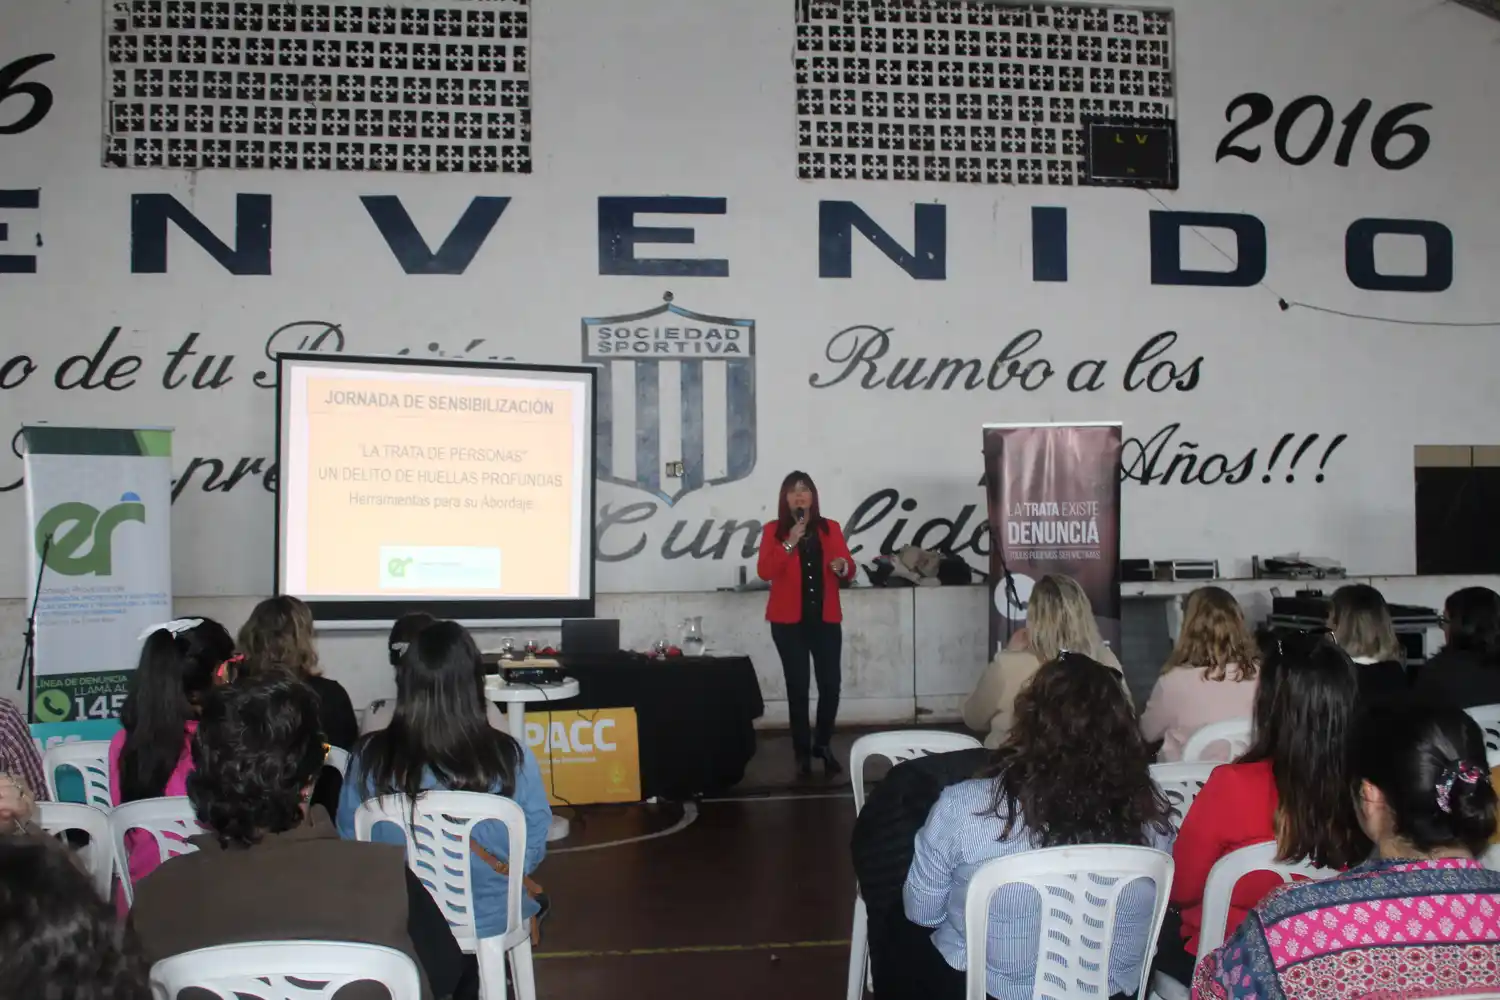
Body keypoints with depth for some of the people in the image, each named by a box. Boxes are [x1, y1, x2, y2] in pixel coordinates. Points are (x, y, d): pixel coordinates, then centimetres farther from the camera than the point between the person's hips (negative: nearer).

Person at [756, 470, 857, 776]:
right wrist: (790, 543, -18)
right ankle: (802, 752, 8)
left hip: (826, 618, 2)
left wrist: (843, 566, -13)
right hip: (789, 620, -2)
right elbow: (764, 571, -10)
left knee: (831, 683, -4)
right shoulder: (774, 530, 2)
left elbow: (849, 569, 10)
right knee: (798, 686, -4)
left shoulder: (831, 528, 9)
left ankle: (823, 744, 17)